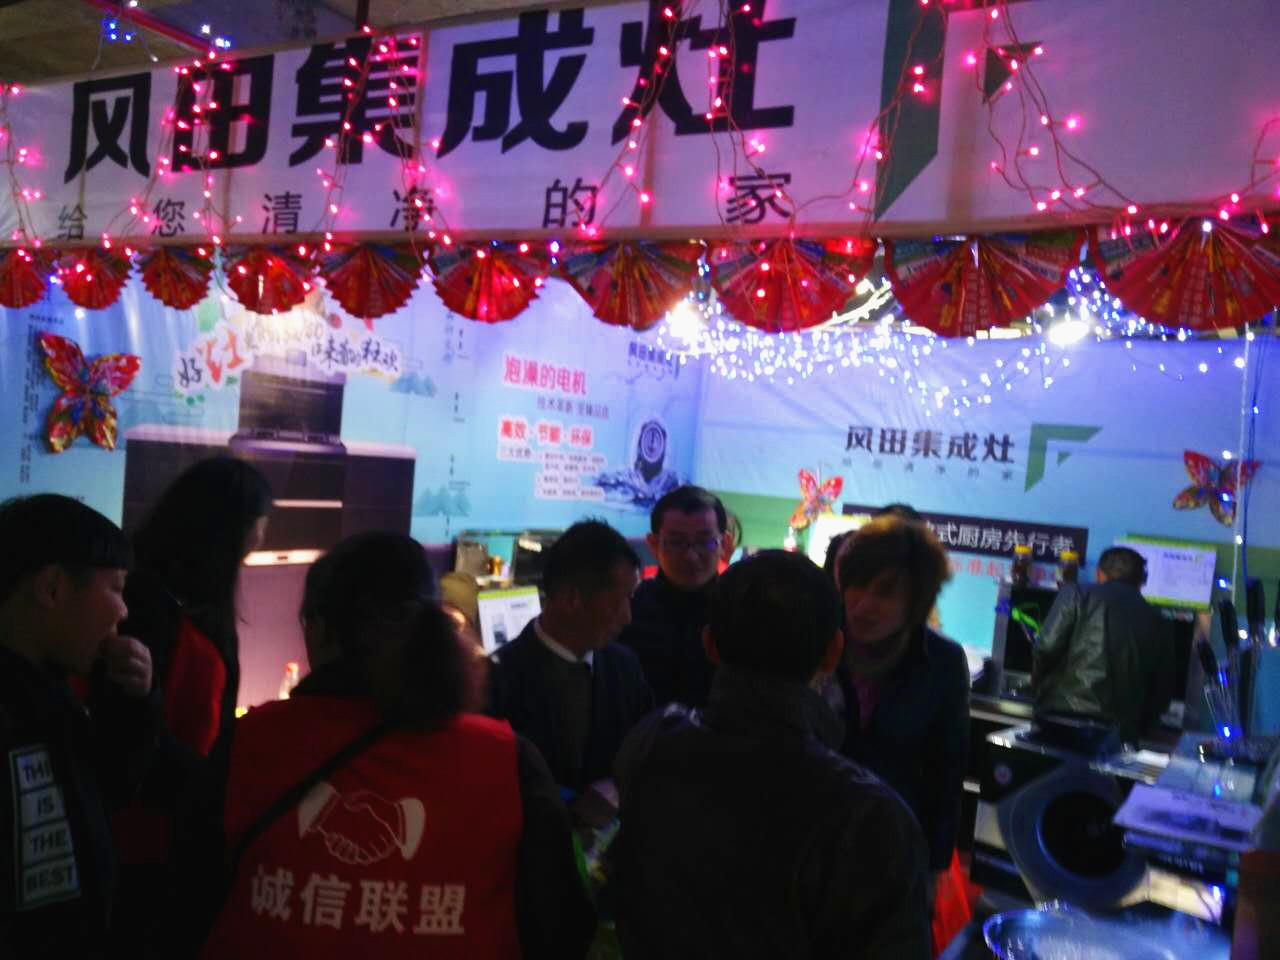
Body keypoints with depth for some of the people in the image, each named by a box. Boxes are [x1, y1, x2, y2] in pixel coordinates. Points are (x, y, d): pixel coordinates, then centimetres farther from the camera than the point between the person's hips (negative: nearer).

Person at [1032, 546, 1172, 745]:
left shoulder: (1076, 594, 3)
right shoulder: (1153, 620, 14)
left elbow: (1046, 648, -6)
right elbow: (1163, 690, 16)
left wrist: (1038, 694, 9)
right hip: (1120, 728, 3)